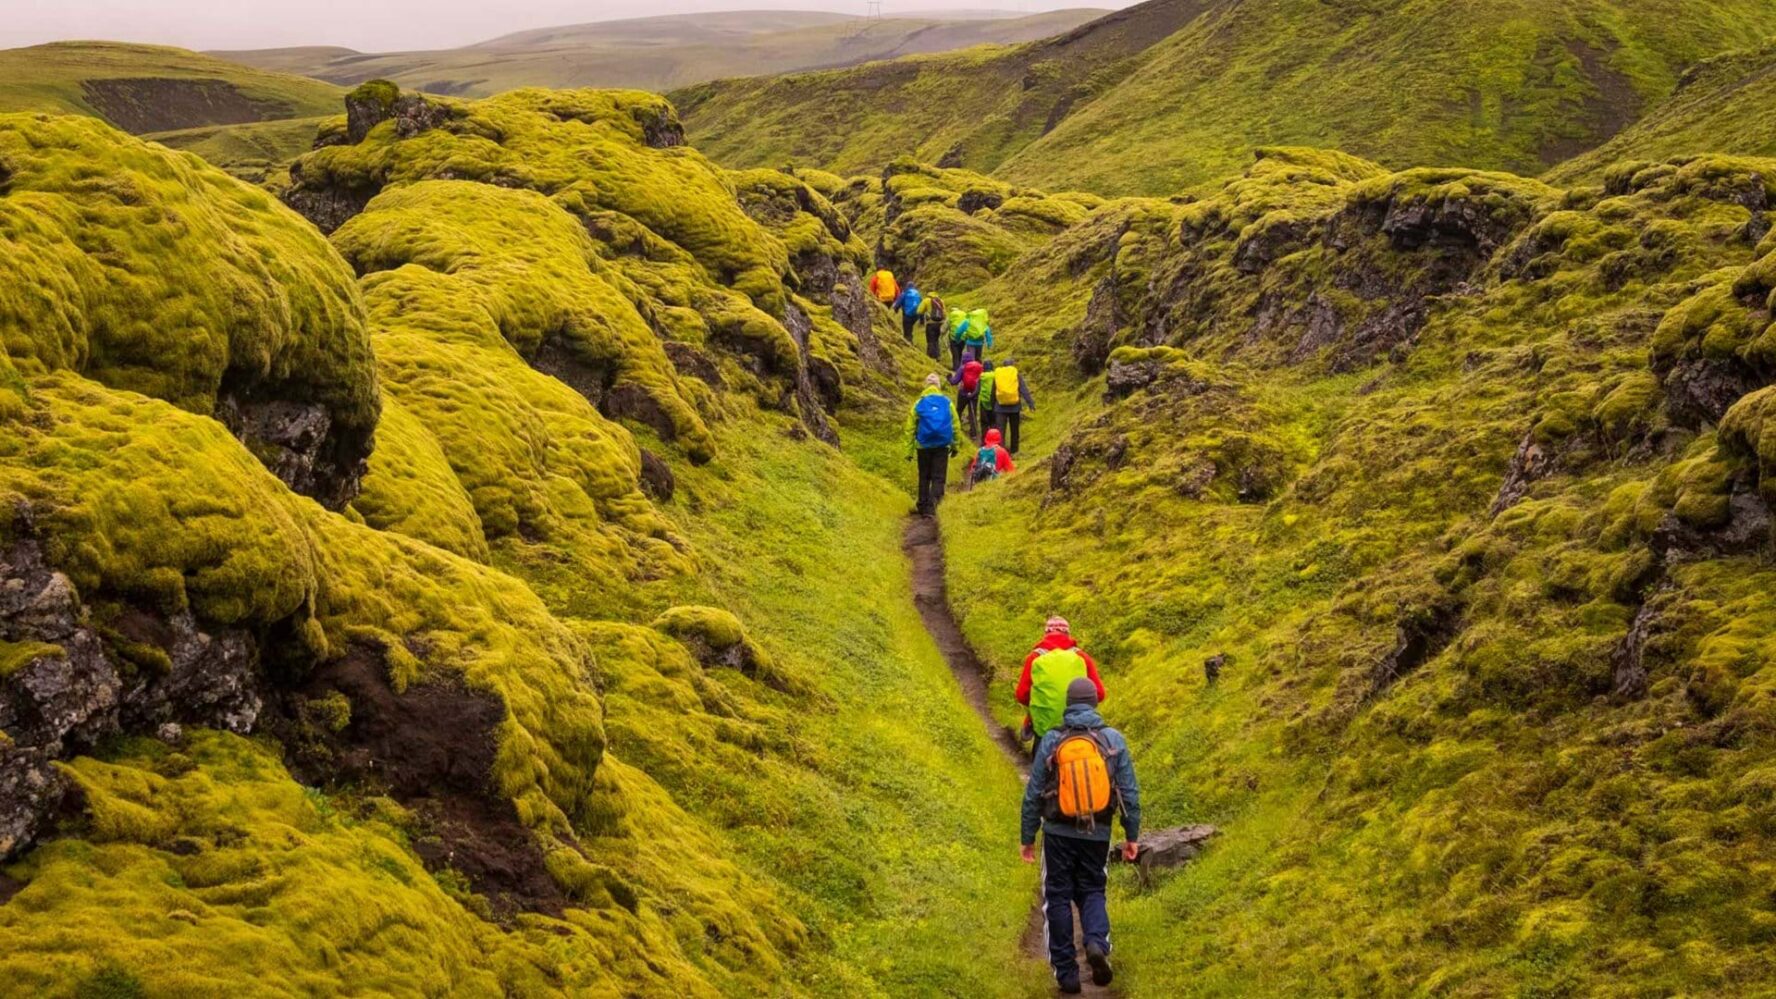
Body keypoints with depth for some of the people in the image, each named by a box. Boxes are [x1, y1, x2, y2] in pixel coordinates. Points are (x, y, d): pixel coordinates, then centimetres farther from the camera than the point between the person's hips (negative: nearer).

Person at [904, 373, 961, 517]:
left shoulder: (919, 403, 1)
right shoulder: (947, 402, 1)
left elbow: (910, 428, 1)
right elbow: (955, 425, 4)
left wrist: (910, 450, 4)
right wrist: (955, 446, 13)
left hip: (924, 446, 1)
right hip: (942, 445, -1)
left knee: (924, 477, 14)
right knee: (938, 478, 1)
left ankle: (923, 507, 17)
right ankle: (932, 505, -18)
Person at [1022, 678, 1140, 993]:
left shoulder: (1051, 741, -5)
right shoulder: (1114, 739, -4)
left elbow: (1033, 794, -2)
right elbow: (1130, 793, -3)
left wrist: (1027, 838, 7)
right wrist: (1132, 836, 7)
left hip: (1059, 833, -1)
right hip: (1097, 834, 1)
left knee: (1058, 898, 10)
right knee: (1092, 891, 17)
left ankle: (1066, 973, 10)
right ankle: (1097, 943, -11)